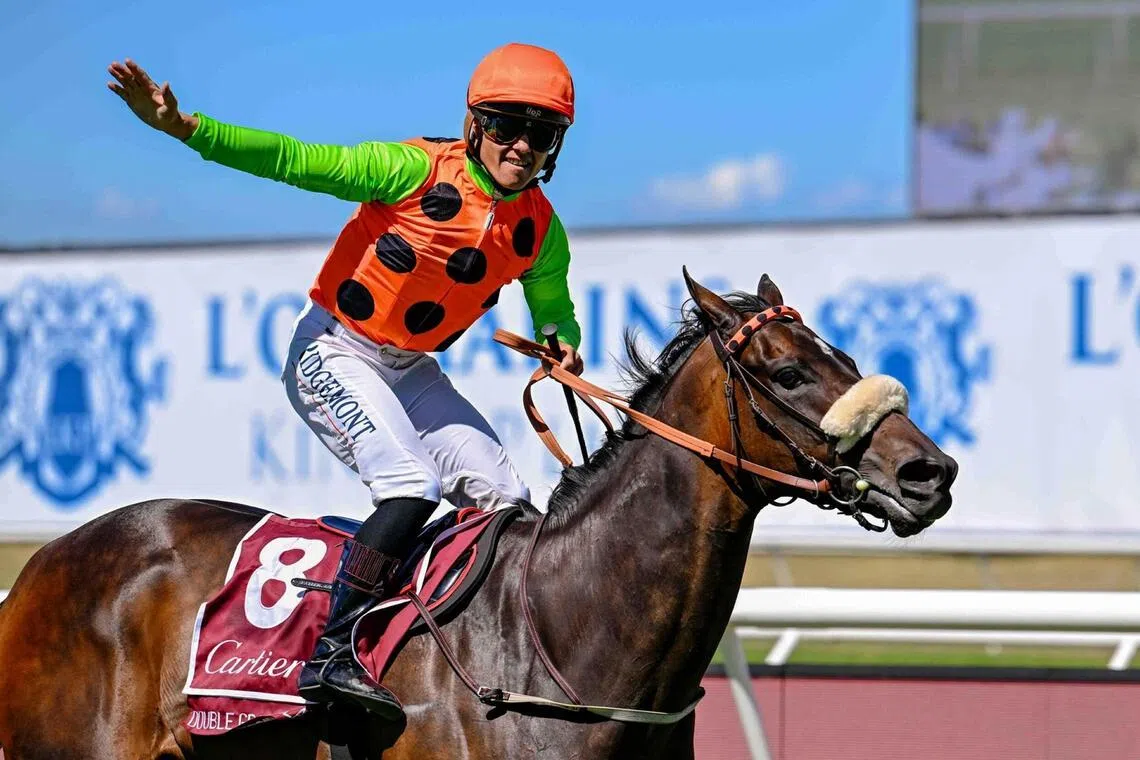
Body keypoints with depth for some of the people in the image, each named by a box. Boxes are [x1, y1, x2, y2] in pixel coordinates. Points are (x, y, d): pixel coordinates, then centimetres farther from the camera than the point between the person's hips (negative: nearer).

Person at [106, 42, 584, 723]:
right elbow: (295, 161, -24)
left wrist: (563, 346, -10)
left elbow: (552, 310, 15)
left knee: (506, 500, -2)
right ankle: (333, 653, -26)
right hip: (335, 353, -7)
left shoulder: (542, 232, -4)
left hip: (412, 371, 7)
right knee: (414, 485, -25)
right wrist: (184, 126, -34)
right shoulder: (417, 170, -20)